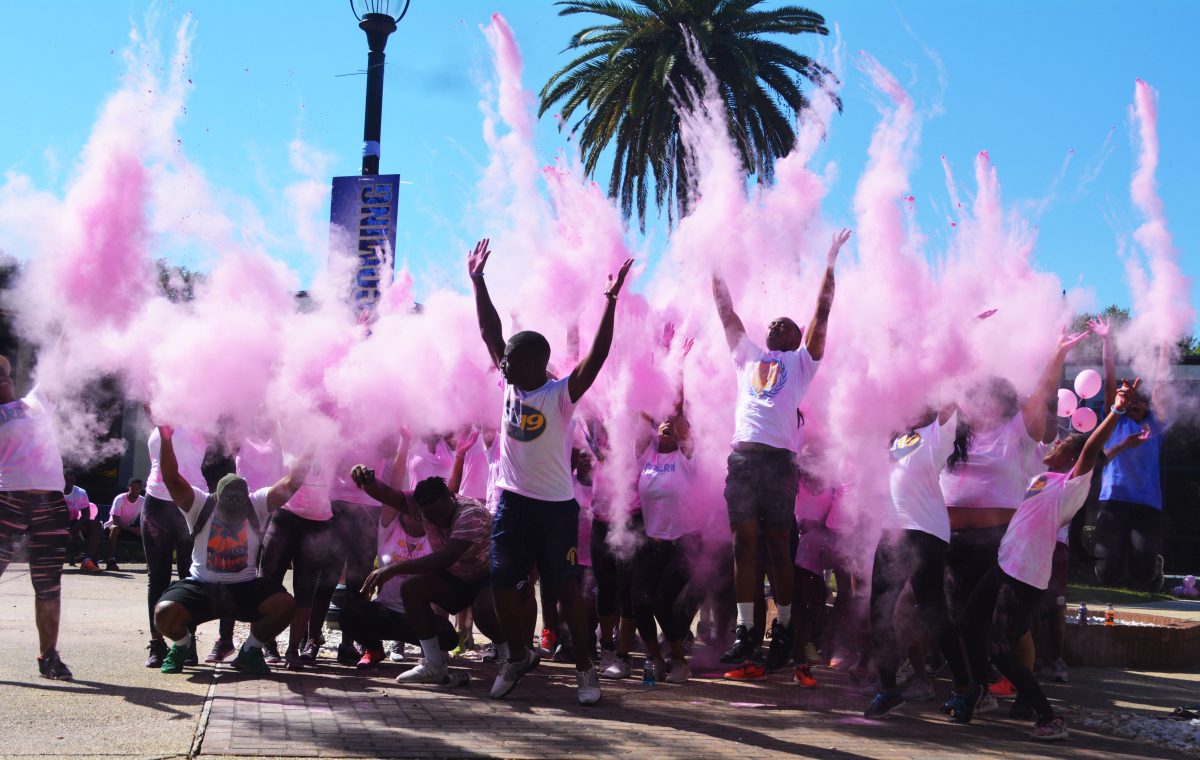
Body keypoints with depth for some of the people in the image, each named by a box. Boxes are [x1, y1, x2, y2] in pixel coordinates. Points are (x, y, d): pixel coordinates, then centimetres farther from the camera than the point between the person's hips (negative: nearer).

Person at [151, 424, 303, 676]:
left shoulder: (257, 505, -6)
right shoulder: (201, 506, -10)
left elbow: (290, 483, -14)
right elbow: (171, 479, -22)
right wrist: (165, 438, -34)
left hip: (245, 587, 1)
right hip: (201, 586, -1)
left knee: (285, 604, -26)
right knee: (164, 612, -29)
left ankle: (250, 650, 4)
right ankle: (183, 645, 9)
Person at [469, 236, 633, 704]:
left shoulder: (563, 393, -12)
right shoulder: (509, 384, 3)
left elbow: (597, 356, -23)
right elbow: (490, 332, 4)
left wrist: (610, 304, -31)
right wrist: (477, 281, 2)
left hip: (555, 505, -5)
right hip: (512, 501, 5)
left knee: (565, 586, 2)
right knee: (502, 583, 7)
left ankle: (585, 667, 14)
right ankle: (518, 657, 26)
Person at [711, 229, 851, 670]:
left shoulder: (801, 362, 16)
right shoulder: (748, 357, 22)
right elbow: (727, 314, 22)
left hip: (780, 458, -2)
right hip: (743, 455, 3)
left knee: (778, 544, 1)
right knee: (743, 542, 0)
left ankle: (783, 626, 7)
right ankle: (745, 630, 0)